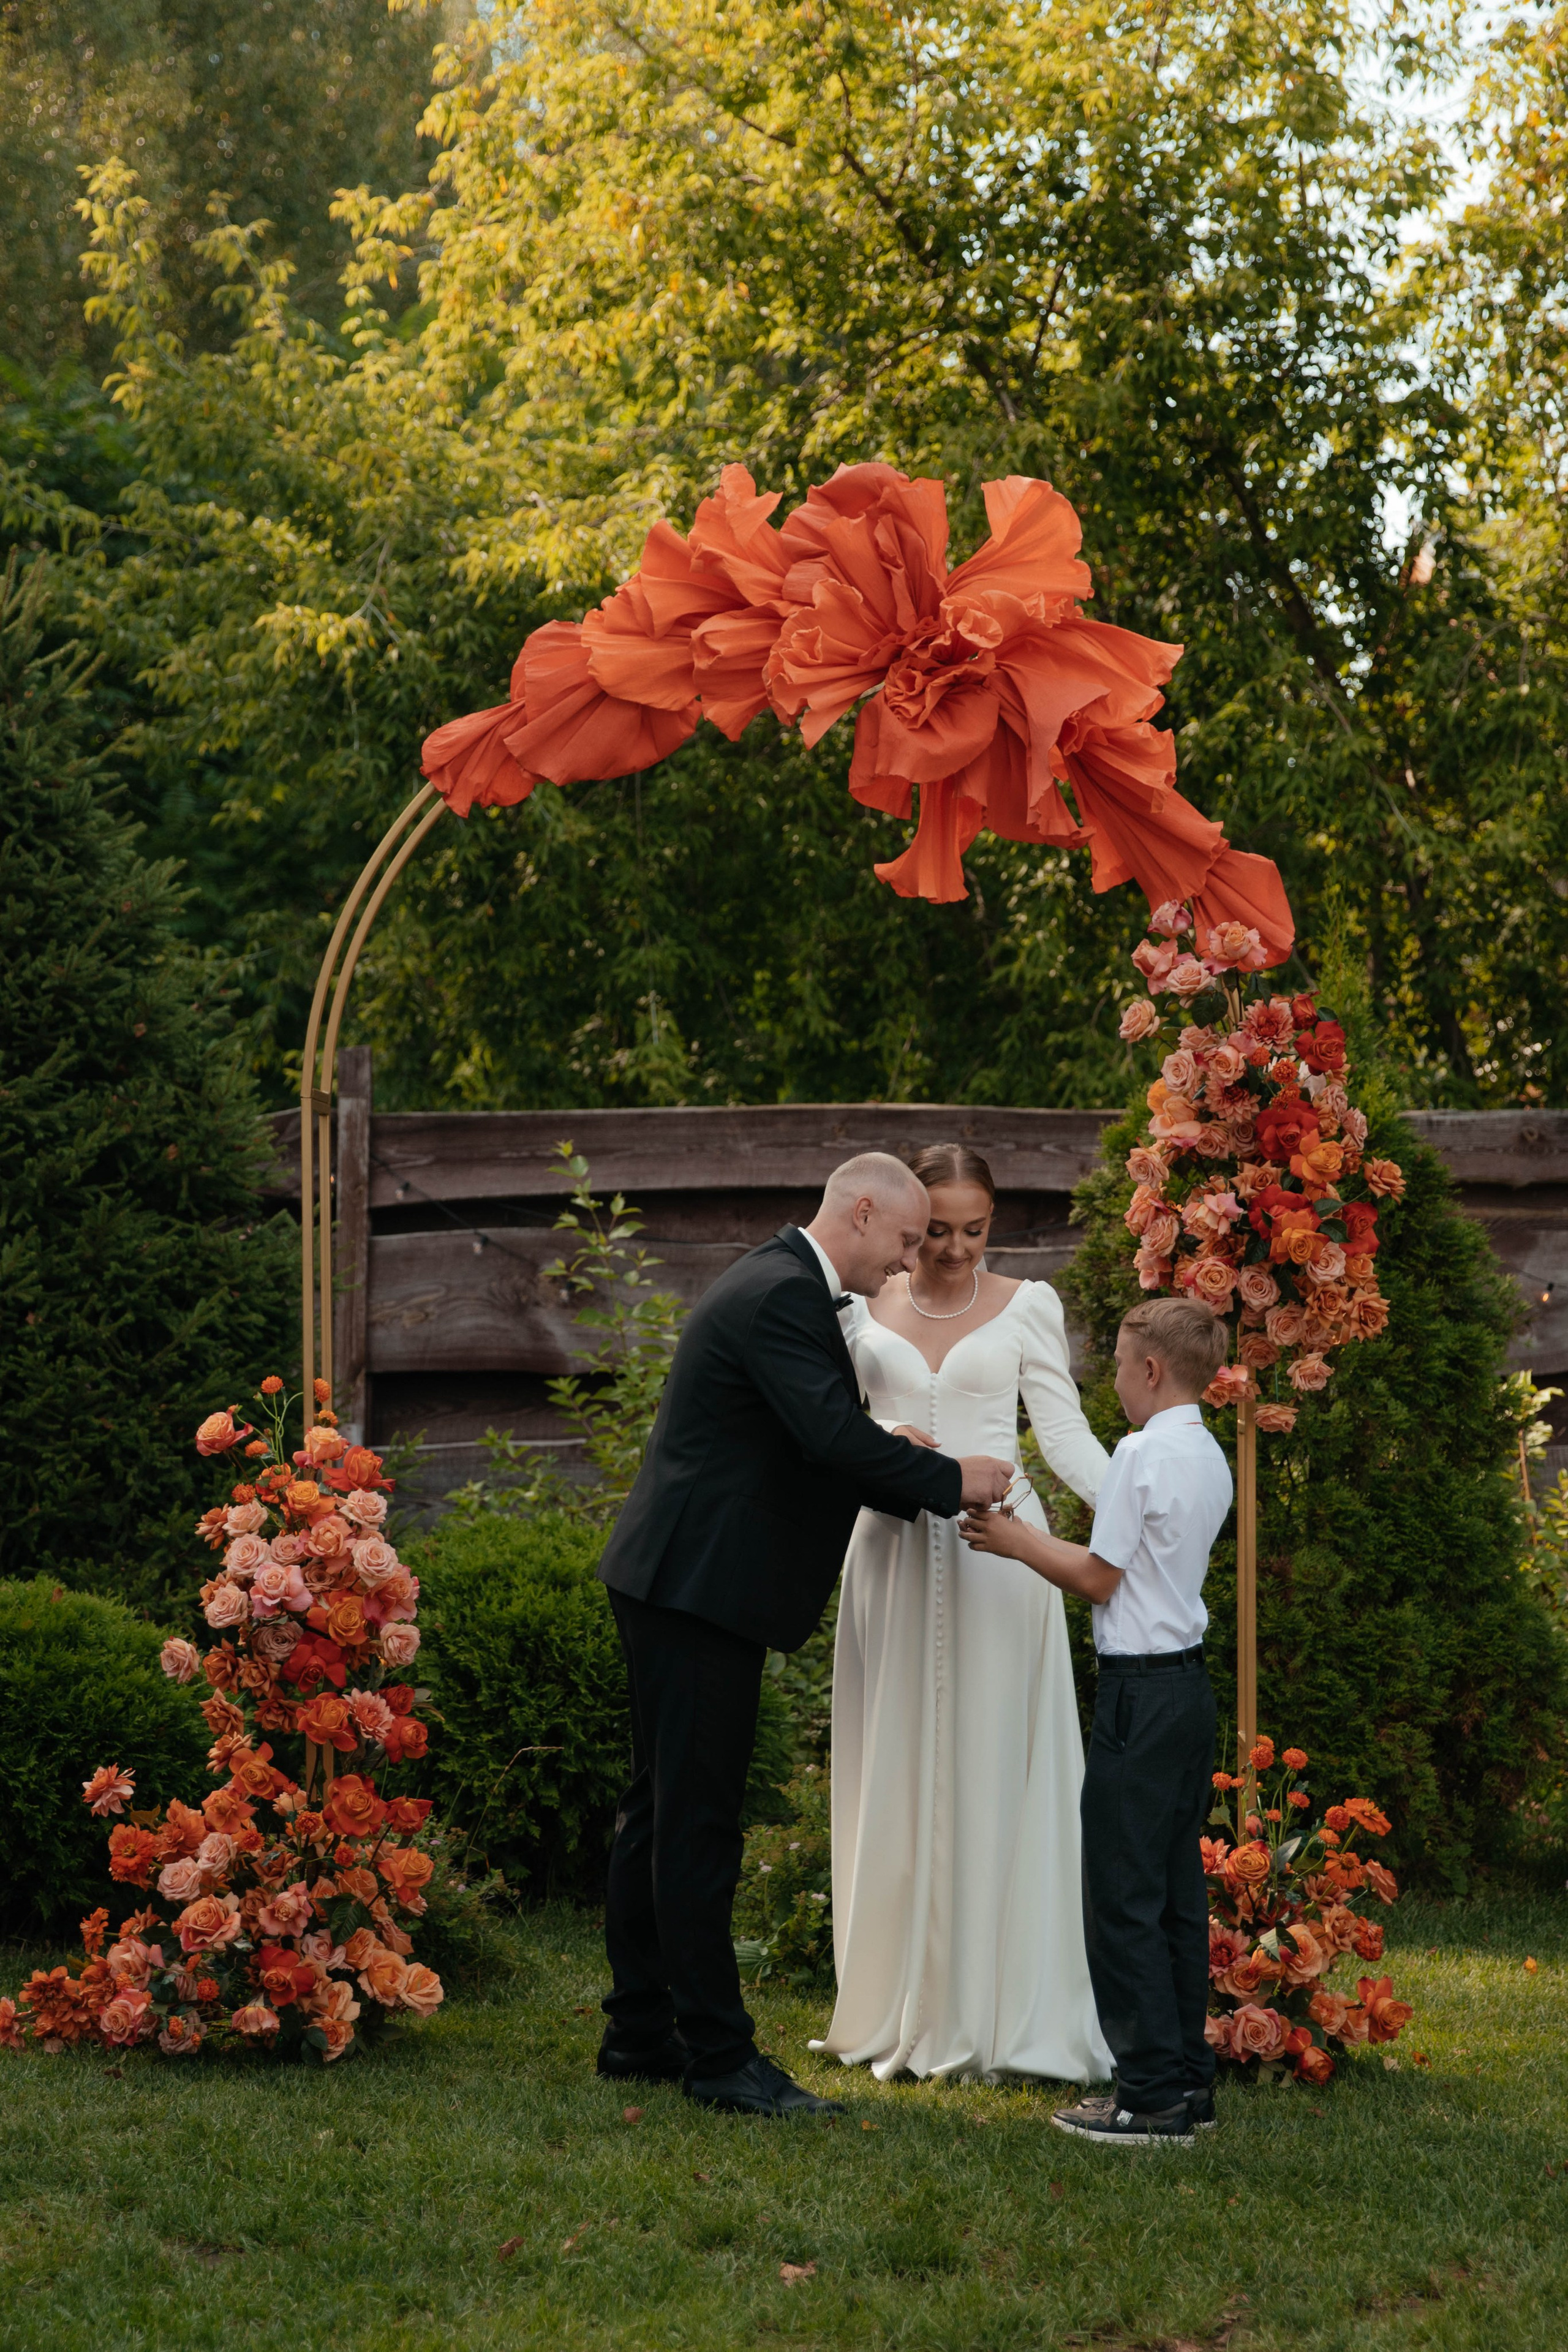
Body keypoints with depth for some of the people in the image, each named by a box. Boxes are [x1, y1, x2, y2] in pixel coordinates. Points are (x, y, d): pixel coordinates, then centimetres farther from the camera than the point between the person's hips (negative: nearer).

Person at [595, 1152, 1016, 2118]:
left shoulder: (783, 1285, 18)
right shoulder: (782, 1296, -17)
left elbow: (812, 1441, 20)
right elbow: (832, 1433, -26)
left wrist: (899, 1465, 6)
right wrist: (949, 1480, -16)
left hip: (683, 1583, 11)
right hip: (701, 1586, -11)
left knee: (664, 1813, 14)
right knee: (698, 1823, -7)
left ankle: (642, 2034, 21)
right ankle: (718, 2054, -4)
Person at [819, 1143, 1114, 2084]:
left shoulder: (1027, 1306, 4)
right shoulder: (865, 1309, 7)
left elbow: (1064, 1431, -1)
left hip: (996, 1555, -2)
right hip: (894, 1552, 2)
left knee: (993, 1780, -2)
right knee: (898, 1780, 3)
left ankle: (997, 2015, 3)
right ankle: (901, 2014, 9)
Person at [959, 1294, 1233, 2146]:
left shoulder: (1142, 1453, -14)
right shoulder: (1210, 1460, 12)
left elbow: (1099, 1577, -10)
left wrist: (1018, 1541, 4)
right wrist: (1032, 1540, 22)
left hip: (1140, 1689, -9)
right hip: (1190, 1683, 9)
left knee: (1123, 1899, -5)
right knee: (1177, 1893, 13)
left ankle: (1152, 2095, -6)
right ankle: (1187, 2080, 16)